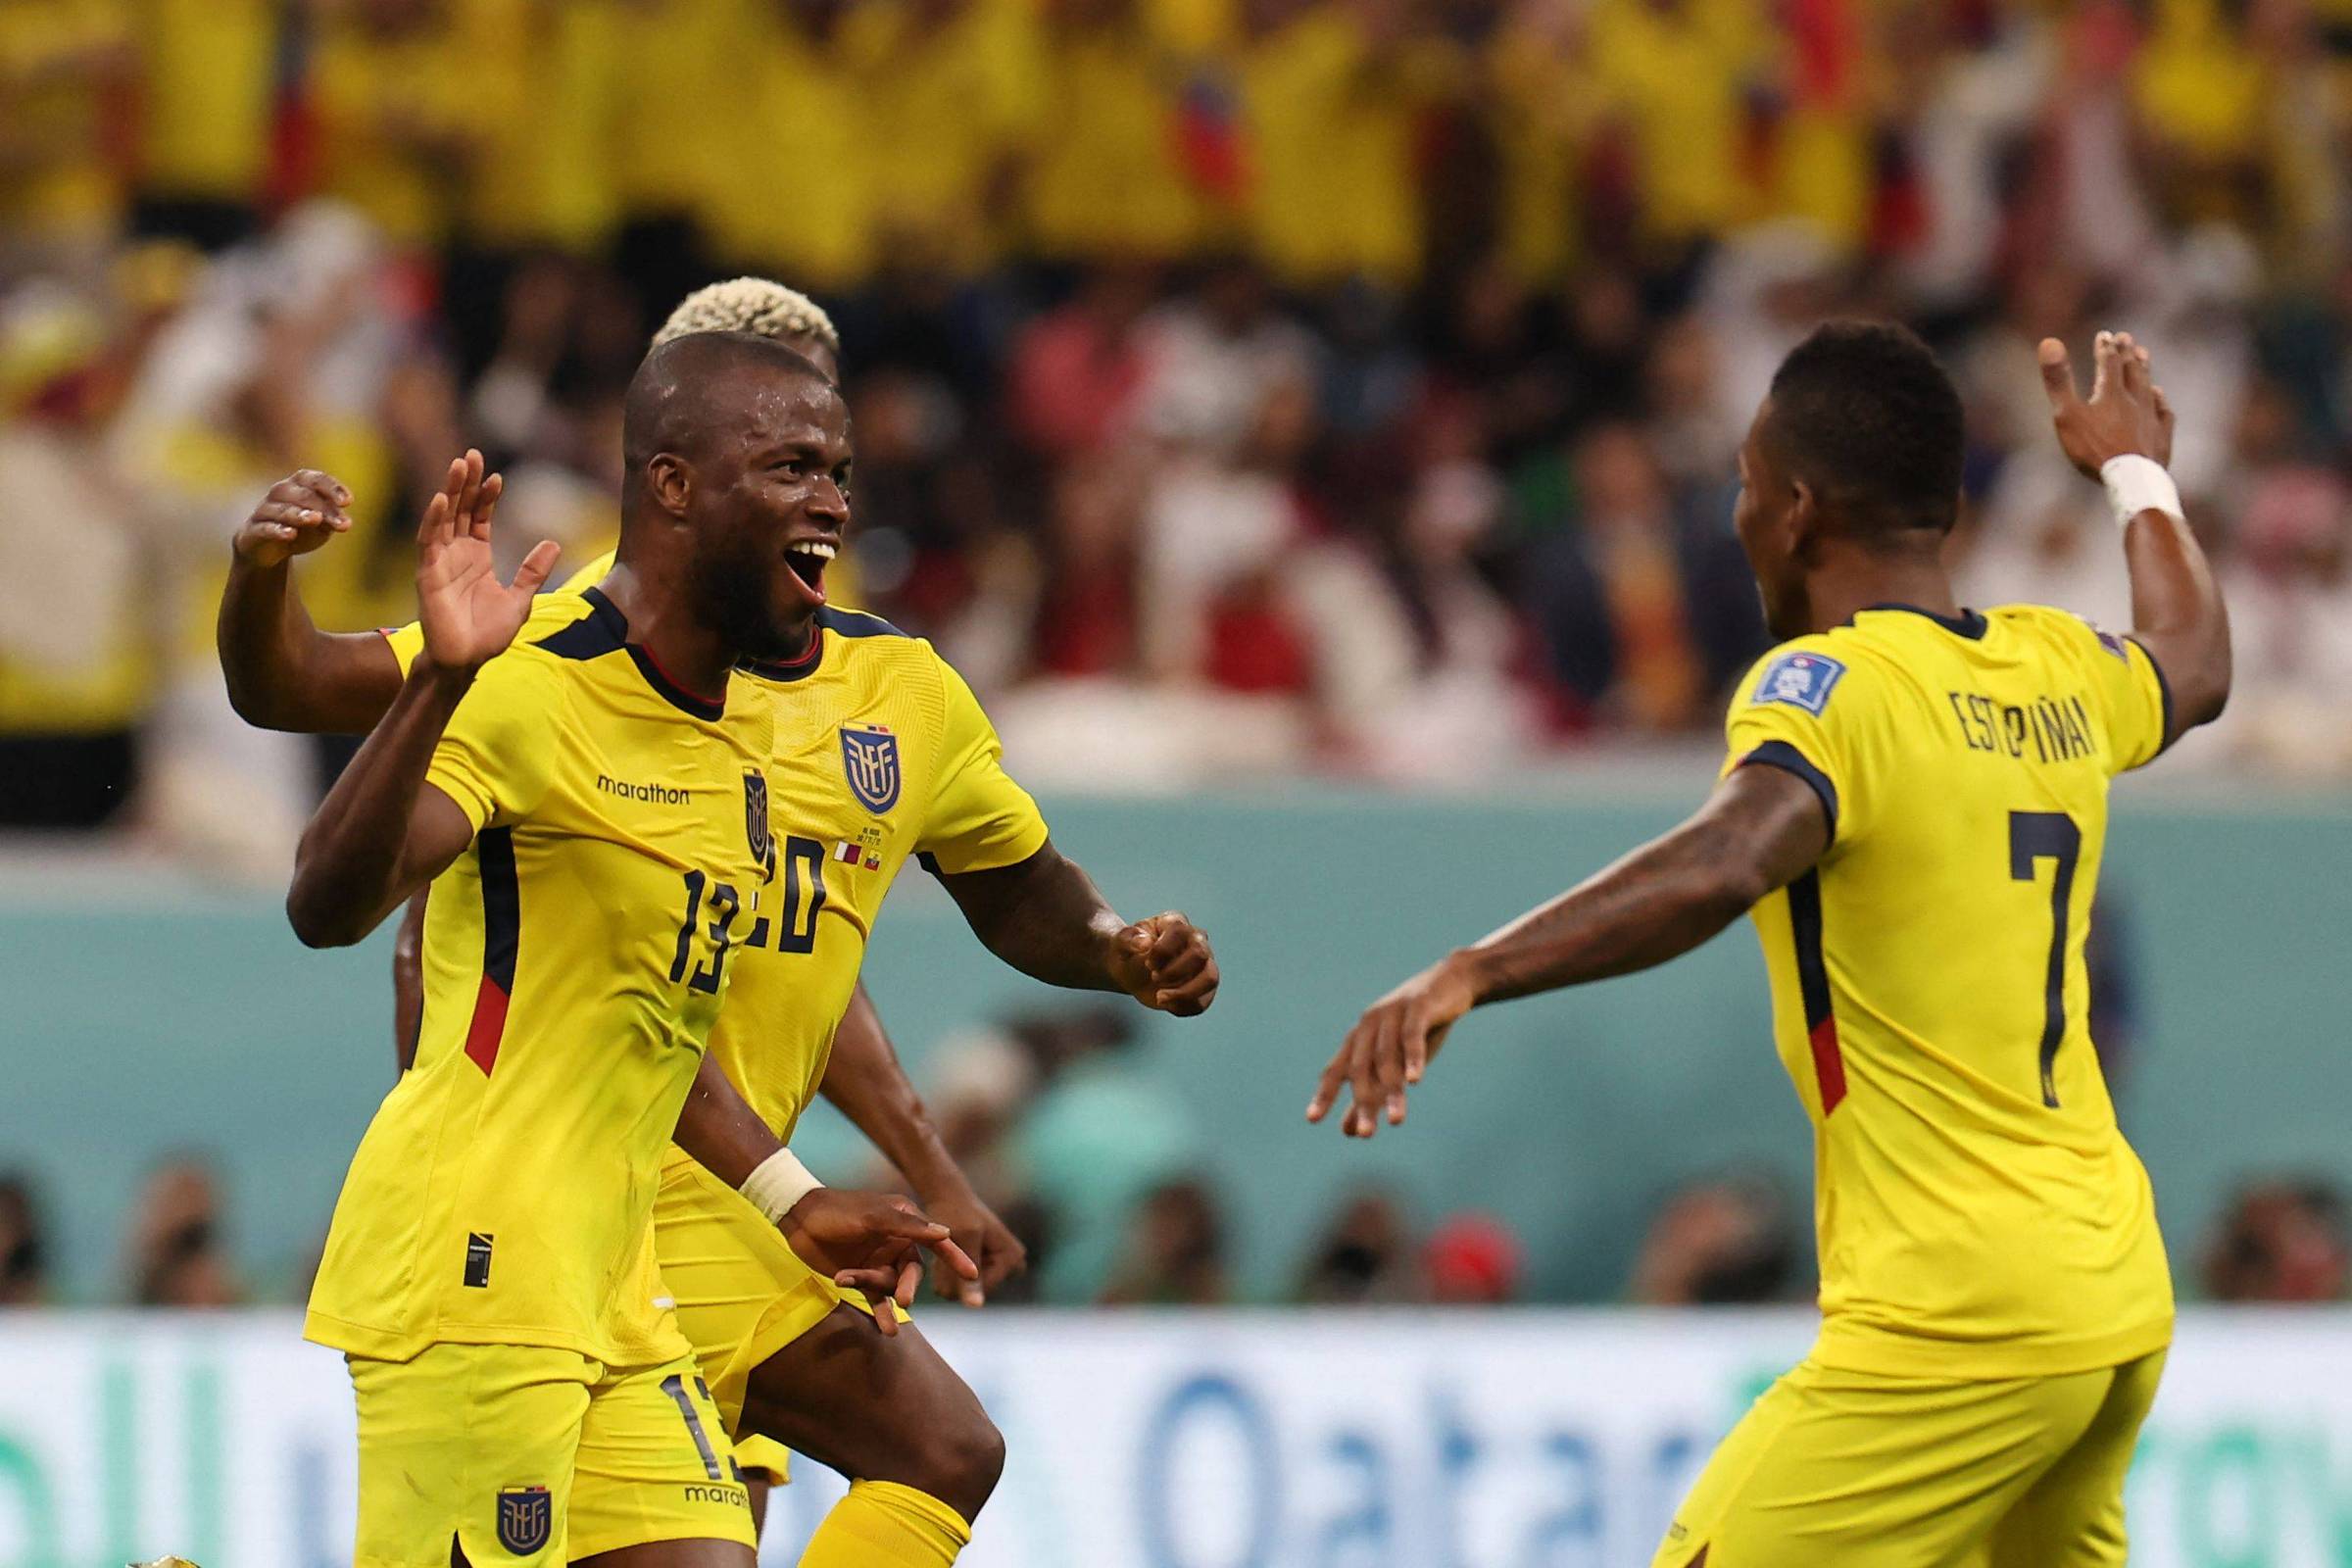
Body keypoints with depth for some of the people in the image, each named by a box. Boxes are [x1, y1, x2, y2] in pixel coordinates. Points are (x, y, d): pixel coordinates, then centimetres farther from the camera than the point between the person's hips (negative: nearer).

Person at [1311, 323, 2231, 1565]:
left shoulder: (1829, 683, -10)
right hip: (2121, 1294, 8)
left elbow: (1729, 860, -32)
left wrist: (1468, 975, -40)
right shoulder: (2057, 672, 12)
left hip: (1952, 1320, -8)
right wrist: (2135, 472, 56)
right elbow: (2193, 666, 37)